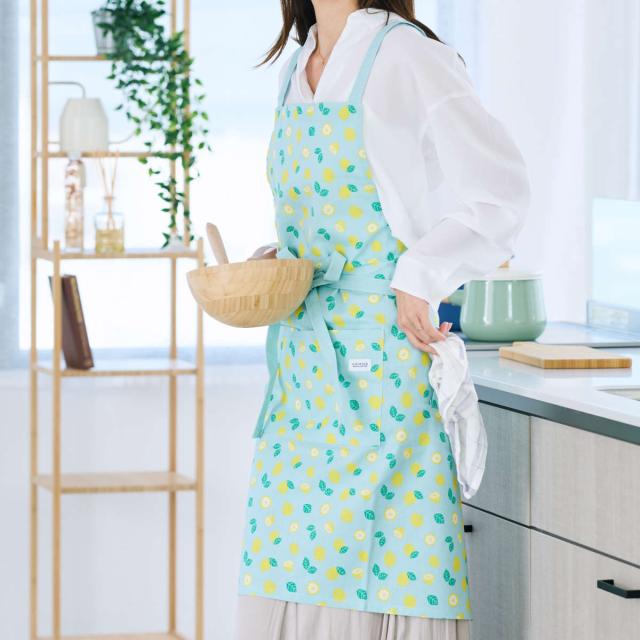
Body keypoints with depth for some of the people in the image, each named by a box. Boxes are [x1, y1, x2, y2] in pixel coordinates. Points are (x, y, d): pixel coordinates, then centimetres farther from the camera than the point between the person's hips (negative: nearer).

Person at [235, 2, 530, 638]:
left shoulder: (406, 55, -8)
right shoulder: (298, 67, 15)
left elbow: (499, 187, -13)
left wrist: (420, 276, -16)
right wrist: (275, 260, 7)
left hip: (382, 349, -8)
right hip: (303, 354, 8)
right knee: (294, 561, 6)